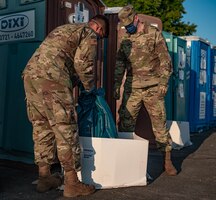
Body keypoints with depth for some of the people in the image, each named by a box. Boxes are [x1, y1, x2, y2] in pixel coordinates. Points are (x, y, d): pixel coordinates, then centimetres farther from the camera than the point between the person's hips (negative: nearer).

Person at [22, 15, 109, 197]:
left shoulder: (64, 28, 34)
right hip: (51, 78, -9)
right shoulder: (89, 34, 8)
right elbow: (82, 63, -4)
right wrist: (90, 87, 12)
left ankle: (44, 177, 20)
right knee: (65, 129, -4)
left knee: (42, 126, 13)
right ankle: (72, 183, 2)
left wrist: (72, 83, 28)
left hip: (30, 73, 9)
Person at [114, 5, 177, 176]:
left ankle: (167, 159, 9)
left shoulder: (154, 34, -1)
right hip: (132, 88, 4)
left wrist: (163, 82, -11)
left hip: (152, 87, -4)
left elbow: (165, 60, -3)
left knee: (159, 123, 0)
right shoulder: (125, 39, 12)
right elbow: (120, 64, 15)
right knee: (125, 122, 3)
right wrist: (117, 84, 9)